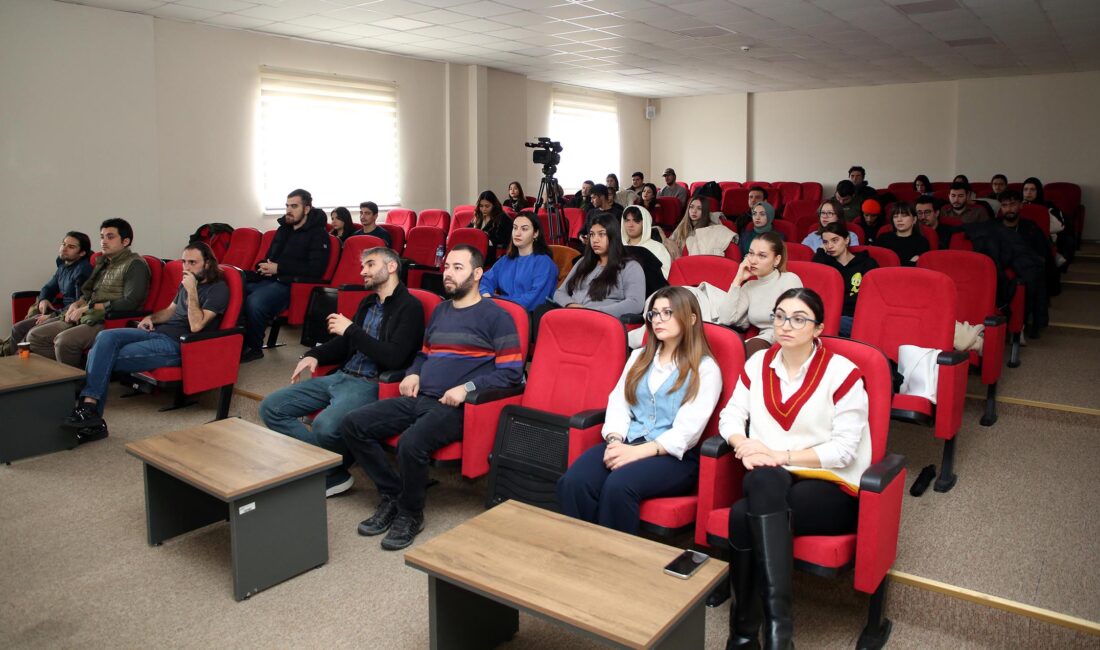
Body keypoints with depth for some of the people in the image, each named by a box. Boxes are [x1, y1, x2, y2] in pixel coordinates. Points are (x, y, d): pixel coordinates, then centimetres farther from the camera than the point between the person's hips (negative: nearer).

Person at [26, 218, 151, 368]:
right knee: (35, 335, 2)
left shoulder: (135, 265, -6)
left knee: (64, 340, -29)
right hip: (86, 318, 9)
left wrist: (89, 307, -12)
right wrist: (76, 304, 4)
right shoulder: (102, 263, 20)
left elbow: (130, 303, -16)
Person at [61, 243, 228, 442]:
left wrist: (192, 292, -17)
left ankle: (89, 409, -15)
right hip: (158, 332, 8)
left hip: (177, 344, -8)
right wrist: (151, 318, 12)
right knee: (106, 337, -17)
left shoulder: (218, 289, -6)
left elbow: (196, 325, -17)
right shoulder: (186, 282, 21)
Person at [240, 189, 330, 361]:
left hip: (290, 284, -7)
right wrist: (265, 267, 8)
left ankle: (252, 348, -11)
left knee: (254, 302, -33)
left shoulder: (318, 234, -1)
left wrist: (279, 268, -12)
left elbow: (315, 270, -12)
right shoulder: (283, 229, 21)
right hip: (268, 279, 7)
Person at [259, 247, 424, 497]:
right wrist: (313, 355, 8)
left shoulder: (409, 307, -7)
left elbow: (394, 357, -19)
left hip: (370, 385, -9)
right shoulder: (368, 302, 17)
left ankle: (333, 473, -1)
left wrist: (351, 330, -12)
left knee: (325, 426, -35)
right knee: (271, 408, -2)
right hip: (340, 376, 9)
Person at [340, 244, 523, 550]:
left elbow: (511, 371, -5)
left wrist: (467, 387, -17)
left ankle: (410, 514, -5)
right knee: (352, 424, -7)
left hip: (455, 407, -7)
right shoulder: (440, 311, 23)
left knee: (411, 443, -34)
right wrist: (413, 374, 10)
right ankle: (392, 495, 7)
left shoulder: (495, 316, 0)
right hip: (419, 399, 8)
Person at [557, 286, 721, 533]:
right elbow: (618, 403, 10)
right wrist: (614, 441, -11)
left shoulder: (705, 369, 1)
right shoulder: (640, 357, 20)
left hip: (673, 456, -4)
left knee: (617, 486, -35)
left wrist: (637, 452, -20)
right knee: (572, 483, -26)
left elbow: (687, 431, -9)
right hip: (626, 445, 5)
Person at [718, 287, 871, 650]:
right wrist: (745, 446, -15)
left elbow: (843, 449, -11)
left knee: (744, 514, -30)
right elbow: (731, 415, 7)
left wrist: (780, 455, -18)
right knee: (761, 480, -33)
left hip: (832, 487, -4)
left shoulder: (842, 372, -7)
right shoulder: (759, 363, 9)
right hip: (770, 483, 4)